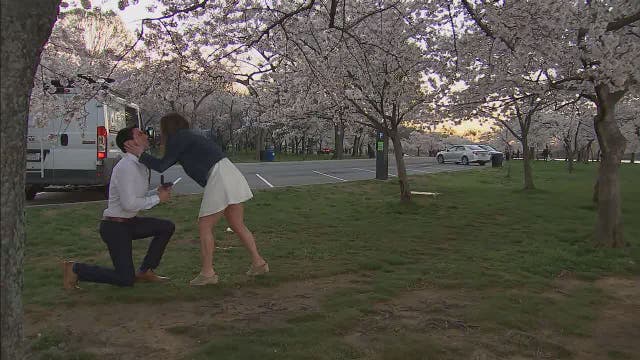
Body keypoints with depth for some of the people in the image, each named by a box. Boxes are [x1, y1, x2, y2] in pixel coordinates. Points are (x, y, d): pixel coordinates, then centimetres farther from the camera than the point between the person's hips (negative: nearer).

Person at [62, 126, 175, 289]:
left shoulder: (141, 166, 7)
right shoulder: (126, 167, -22)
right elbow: (129, 204, -27)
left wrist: (158, 193, -3)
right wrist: (157, 198, -17)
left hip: (130, 222, 9)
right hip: (114, 227, -9)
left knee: (167, 227, 3)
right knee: (126, 280, -8)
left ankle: (145, 271, 12)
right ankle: (75, 269, 7)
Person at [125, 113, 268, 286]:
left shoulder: (178, 137, 0)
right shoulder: (190, 137, 27)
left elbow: (161, 166, 1)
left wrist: (141, 154, 12)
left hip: (219, 178, -9)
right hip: (231, 174, 9)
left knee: (204, 226, 2)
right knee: (238, 225, 15)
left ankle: (207, 273, 5)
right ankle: (258, 263, 18)